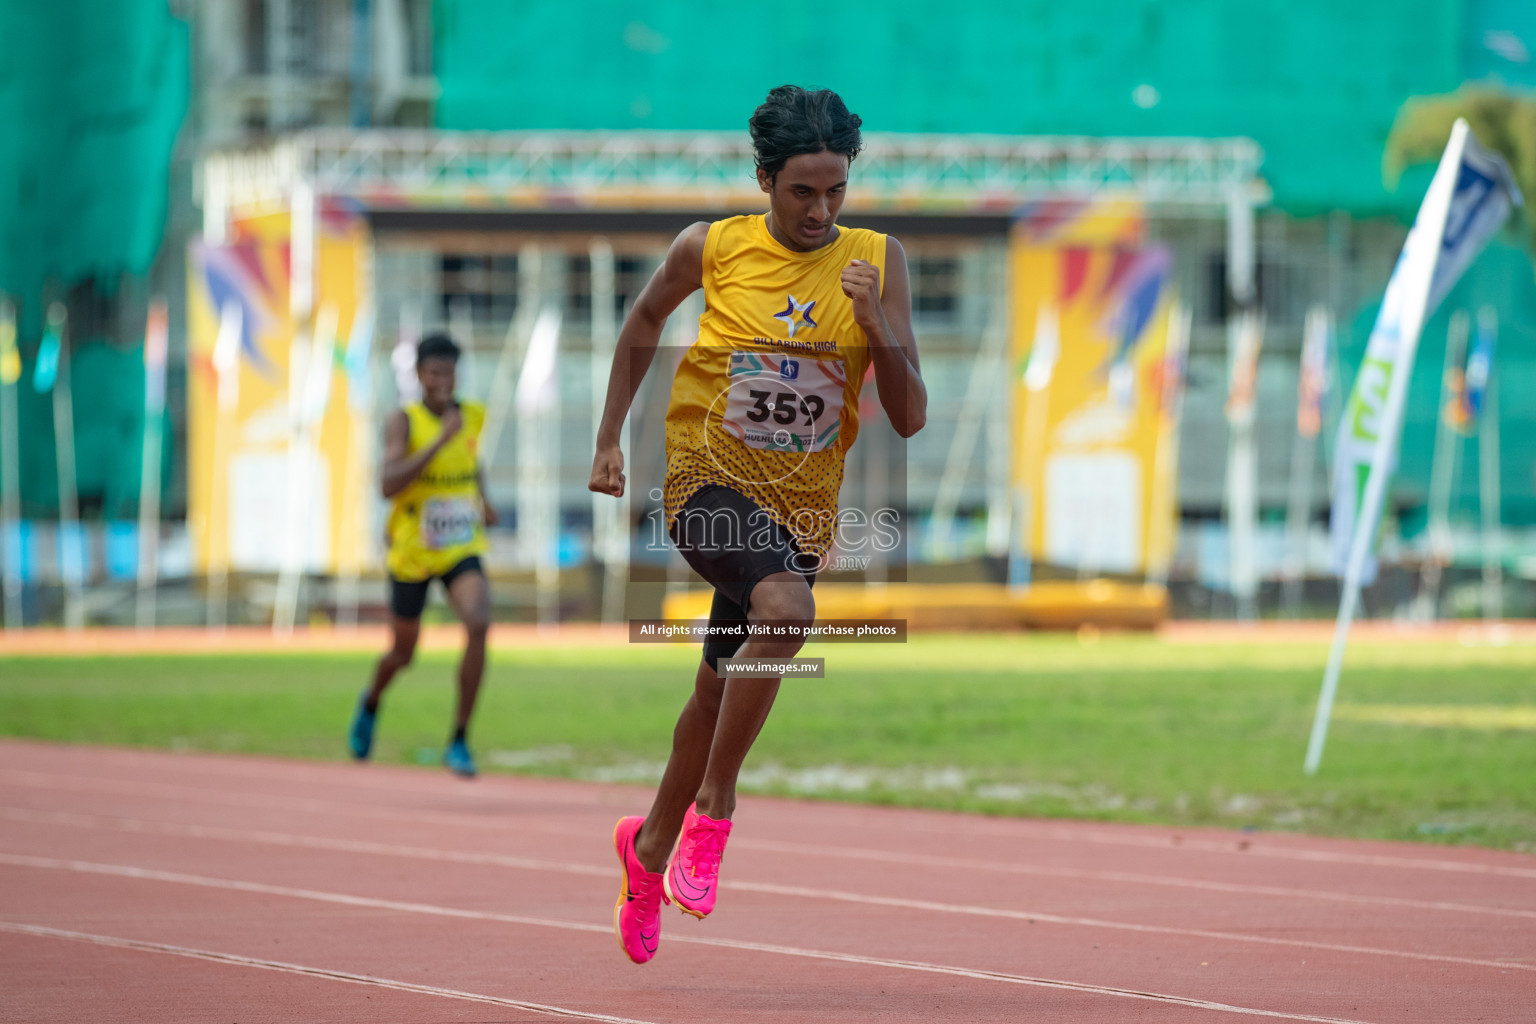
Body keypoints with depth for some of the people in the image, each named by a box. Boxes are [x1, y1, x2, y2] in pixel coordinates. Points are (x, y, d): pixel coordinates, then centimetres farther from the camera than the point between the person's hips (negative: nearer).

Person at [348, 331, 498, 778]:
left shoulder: (473, 415, 1)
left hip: (461, 551, 2)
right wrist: (441, 440, -34)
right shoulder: (404, 421, -15)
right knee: (403, 653, 13)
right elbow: (390, 485, -29)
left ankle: (459, 741, -16)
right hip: (412, 552, -2)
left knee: (479, 624, -26)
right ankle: (372, 701, 52)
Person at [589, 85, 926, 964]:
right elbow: (645, 323, 16)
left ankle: (652, 843, 41)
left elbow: (910, 419, -5)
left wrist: (880, 330, -21)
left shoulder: (878, 263, -3)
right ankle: (714, 805, -16)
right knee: (786, 610, -32)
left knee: (719, 695, 14)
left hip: (802, 509, 3)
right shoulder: (712, 249, -5)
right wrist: (610, 438, 13)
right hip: (710, 482, -3)